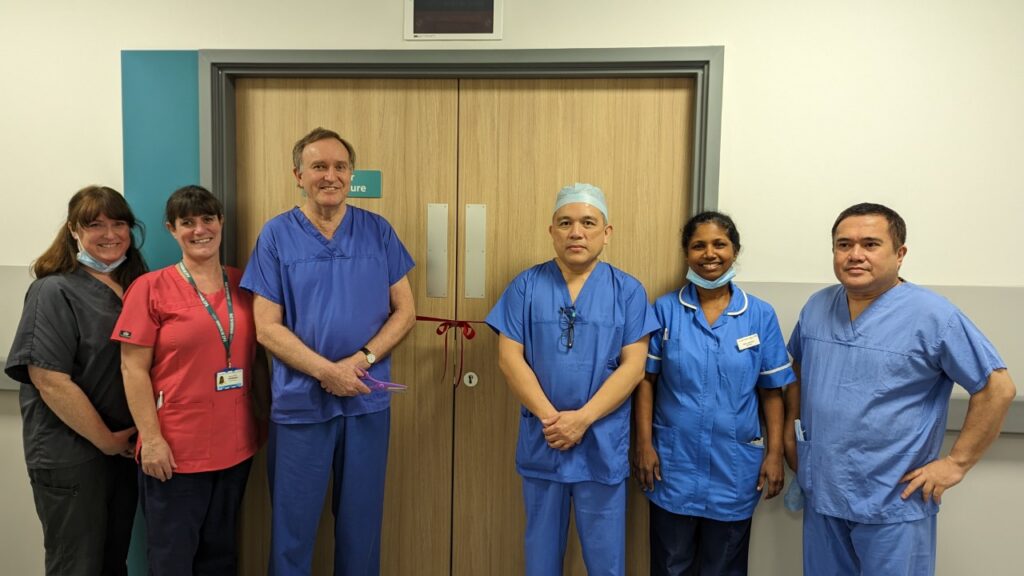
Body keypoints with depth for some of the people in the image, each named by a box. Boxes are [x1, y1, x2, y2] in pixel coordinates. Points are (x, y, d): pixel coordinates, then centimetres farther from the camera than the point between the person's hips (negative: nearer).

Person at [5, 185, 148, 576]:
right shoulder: (55, 291, -11)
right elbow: (50, 381, -18)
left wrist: (126, 439, 4)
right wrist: (106, 440, -12)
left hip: (125, 451, 6)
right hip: (70, 455, -6)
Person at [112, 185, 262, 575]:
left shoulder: (242, 284, 6)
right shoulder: (151, 288, -6)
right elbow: (133, 369, -8)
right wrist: (150, 438, -14)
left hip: (235, 446, 4)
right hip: (176, 450, -4)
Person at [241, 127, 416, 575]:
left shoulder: (378, 231, 2)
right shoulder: (277, 234, -2)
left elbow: (404, 311, 2)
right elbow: (267, 327, -6)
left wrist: (362, 359, -13)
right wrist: (327, 371, -17)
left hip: (368, 401, 2)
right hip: (300, 402, -1)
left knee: (361, 524, 15)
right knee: (293, 527, 11)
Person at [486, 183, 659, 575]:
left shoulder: (627, 291, -1)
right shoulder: (526, 286, 0)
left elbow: (633, 366, -7)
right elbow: (509, 358, -5)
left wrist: (582, 418, -17)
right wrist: (550, 417, -15)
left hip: (603, 444, 0)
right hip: (541, 441, 1)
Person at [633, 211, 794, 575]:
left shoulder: (761, 315, -1)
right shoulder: (665, 310, -3)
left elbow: (771, 391, 2)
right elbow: (646, 380, -2)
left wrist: (774, 453, -2)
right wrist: (644, 444, -6)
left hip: (734, 467, 1)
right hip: (674, 464, 0)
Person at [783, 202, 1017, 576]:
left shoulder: (932, 315, -13)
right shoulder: (816, 307, 3)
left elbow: (998, 388, -10)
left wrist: (956, 462, -11)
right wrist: (791, 427, 11)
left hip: (894, 504, -5)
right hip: (820, 493, 5)